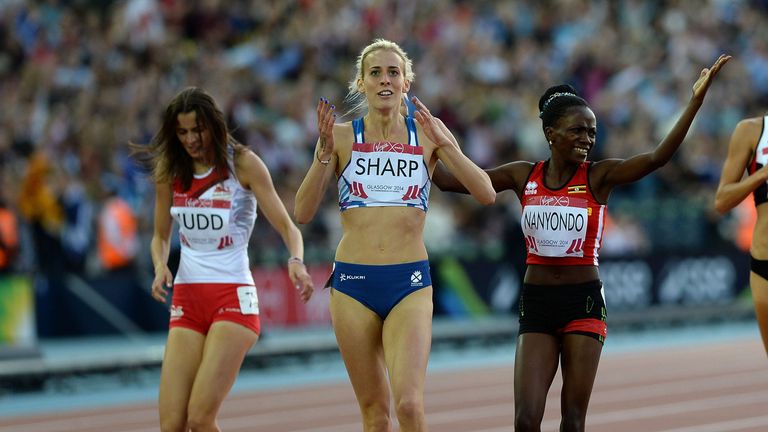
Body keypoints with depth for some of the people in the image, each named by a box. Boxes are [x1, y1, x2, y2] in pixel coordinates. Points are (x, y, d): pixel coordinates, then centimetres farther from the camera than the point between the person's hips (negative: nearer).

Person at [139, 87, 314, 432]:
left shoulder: (242, 163, -5)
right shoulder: (168, 170, 8)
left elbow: (287, 227, -6)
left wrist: (296, 260, -27)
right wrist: (160, 266, -4)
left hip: (233, 298, -4)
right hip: (187, 300, 4)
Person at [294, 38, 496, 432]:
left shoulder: (427, 134, 4)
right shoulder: (341, 136, 3)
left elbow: (486, 194, -7)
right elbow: (302, 213, -5)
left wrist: (445, 144, -19)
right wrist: (324, 152, -18)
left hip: (409, 283, -1)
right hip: (353, 283, 1)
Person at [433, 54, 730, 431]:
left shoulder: (599, 177, -5)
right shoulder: (524, 176, 2)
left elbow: (657, 158, -20)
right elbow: (448, 180, 4)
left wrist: (696, 101, -30)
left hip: (583, 302, -2)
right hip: (536, 302, 2)